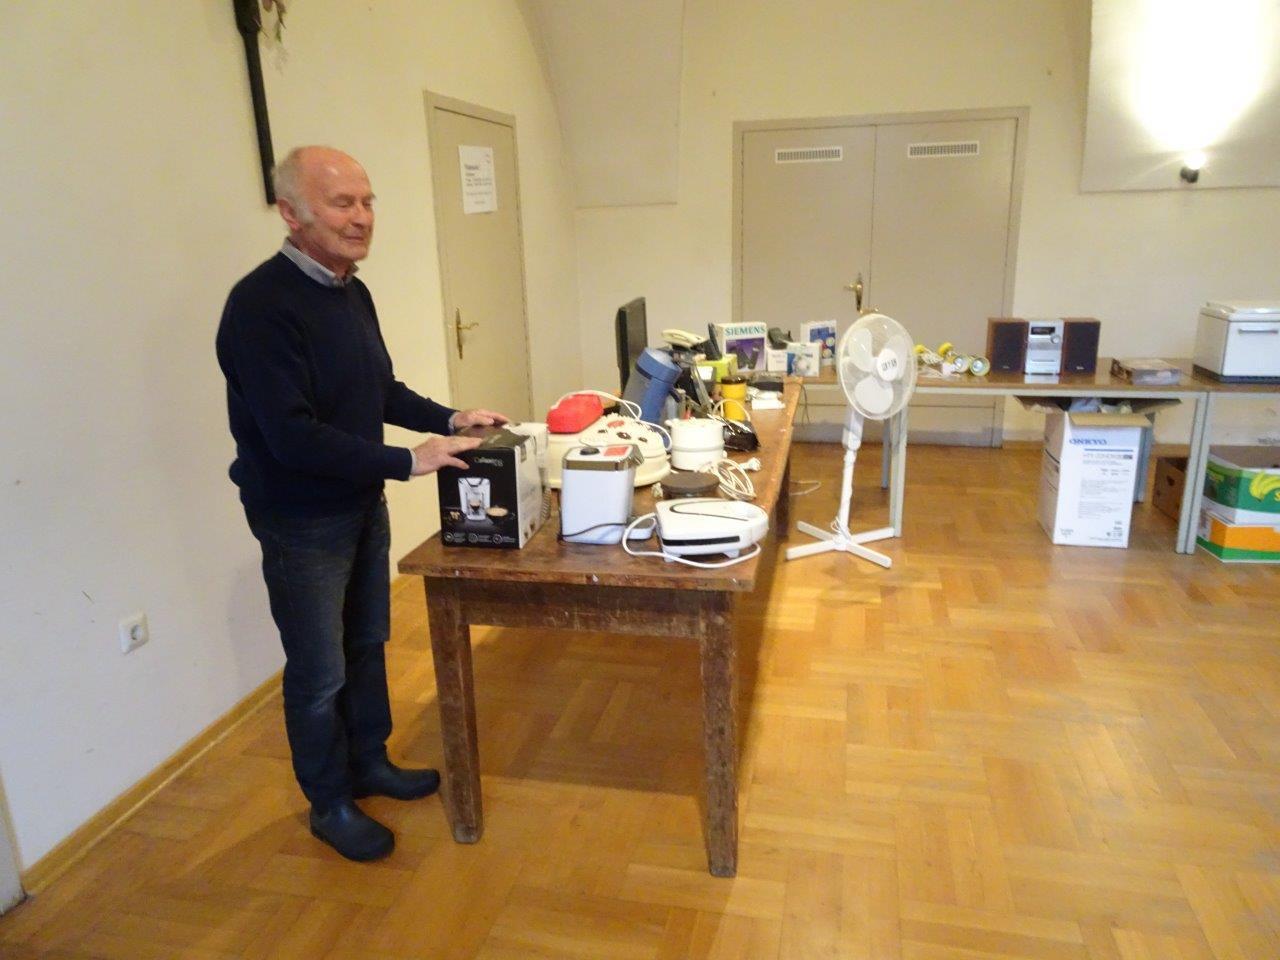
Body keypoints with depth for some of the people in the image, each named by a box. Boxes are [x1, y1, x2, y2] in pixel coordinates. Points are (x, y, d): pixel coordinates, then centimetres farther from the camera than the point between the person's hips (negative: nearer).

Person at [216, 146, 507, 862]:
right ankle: (330, 804, 30)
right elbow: (293, 436, -28)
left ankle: (370, 764, 42)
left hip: (363, 504, 8)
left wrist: (449, 419, -1)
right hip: (302, 523, -8)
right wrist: (408, 462, -26)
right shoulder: (262, 306, -23)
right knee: (319, 673, 8)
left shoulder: (352, 292, 3)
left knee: (367, 645, 21)